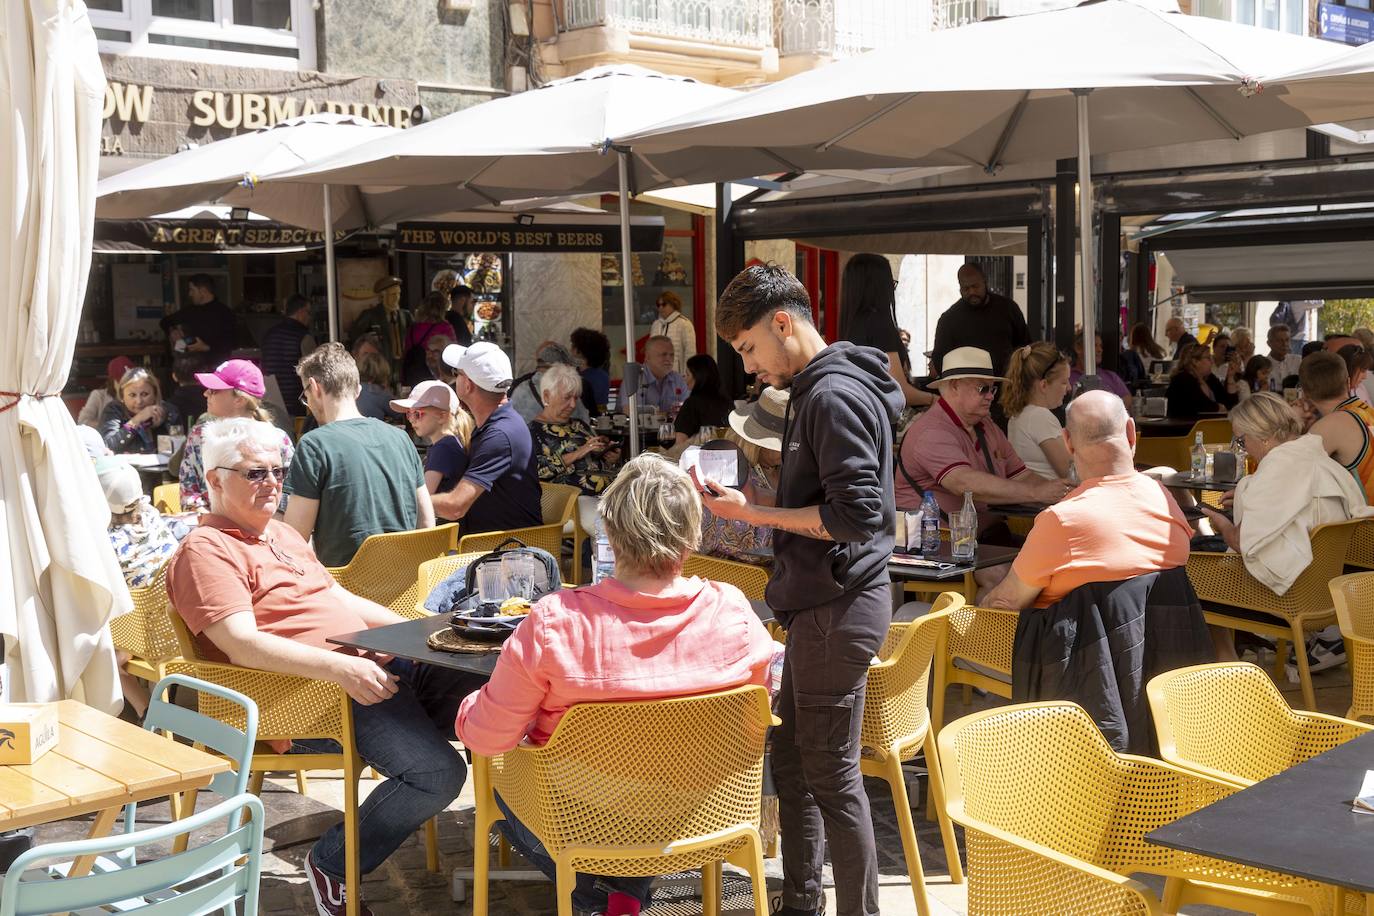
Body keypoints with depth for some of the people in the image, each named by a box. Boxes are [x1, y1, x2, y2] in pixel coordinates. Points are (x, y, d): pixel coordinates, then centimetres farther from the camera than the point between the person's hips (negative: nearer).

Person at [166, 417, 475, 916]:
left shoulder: (283, 534, 24)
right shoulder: (206, 550, -5)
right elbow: (241, 644, -18)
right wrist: (340, 667, -29)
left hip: (378, 666, 9)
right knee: (435, 771, -27)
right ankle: (331, 864, -3)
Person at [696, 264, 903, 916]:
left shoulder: (835, 396, -18)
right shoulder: (816, 390, 15)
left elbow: (857, 516, -24)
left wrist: (754, 514, -19)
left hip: (838, 610, -11)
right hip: (820, 603, 11)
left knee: (832, 775, -1)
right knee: (790, 757, 18)